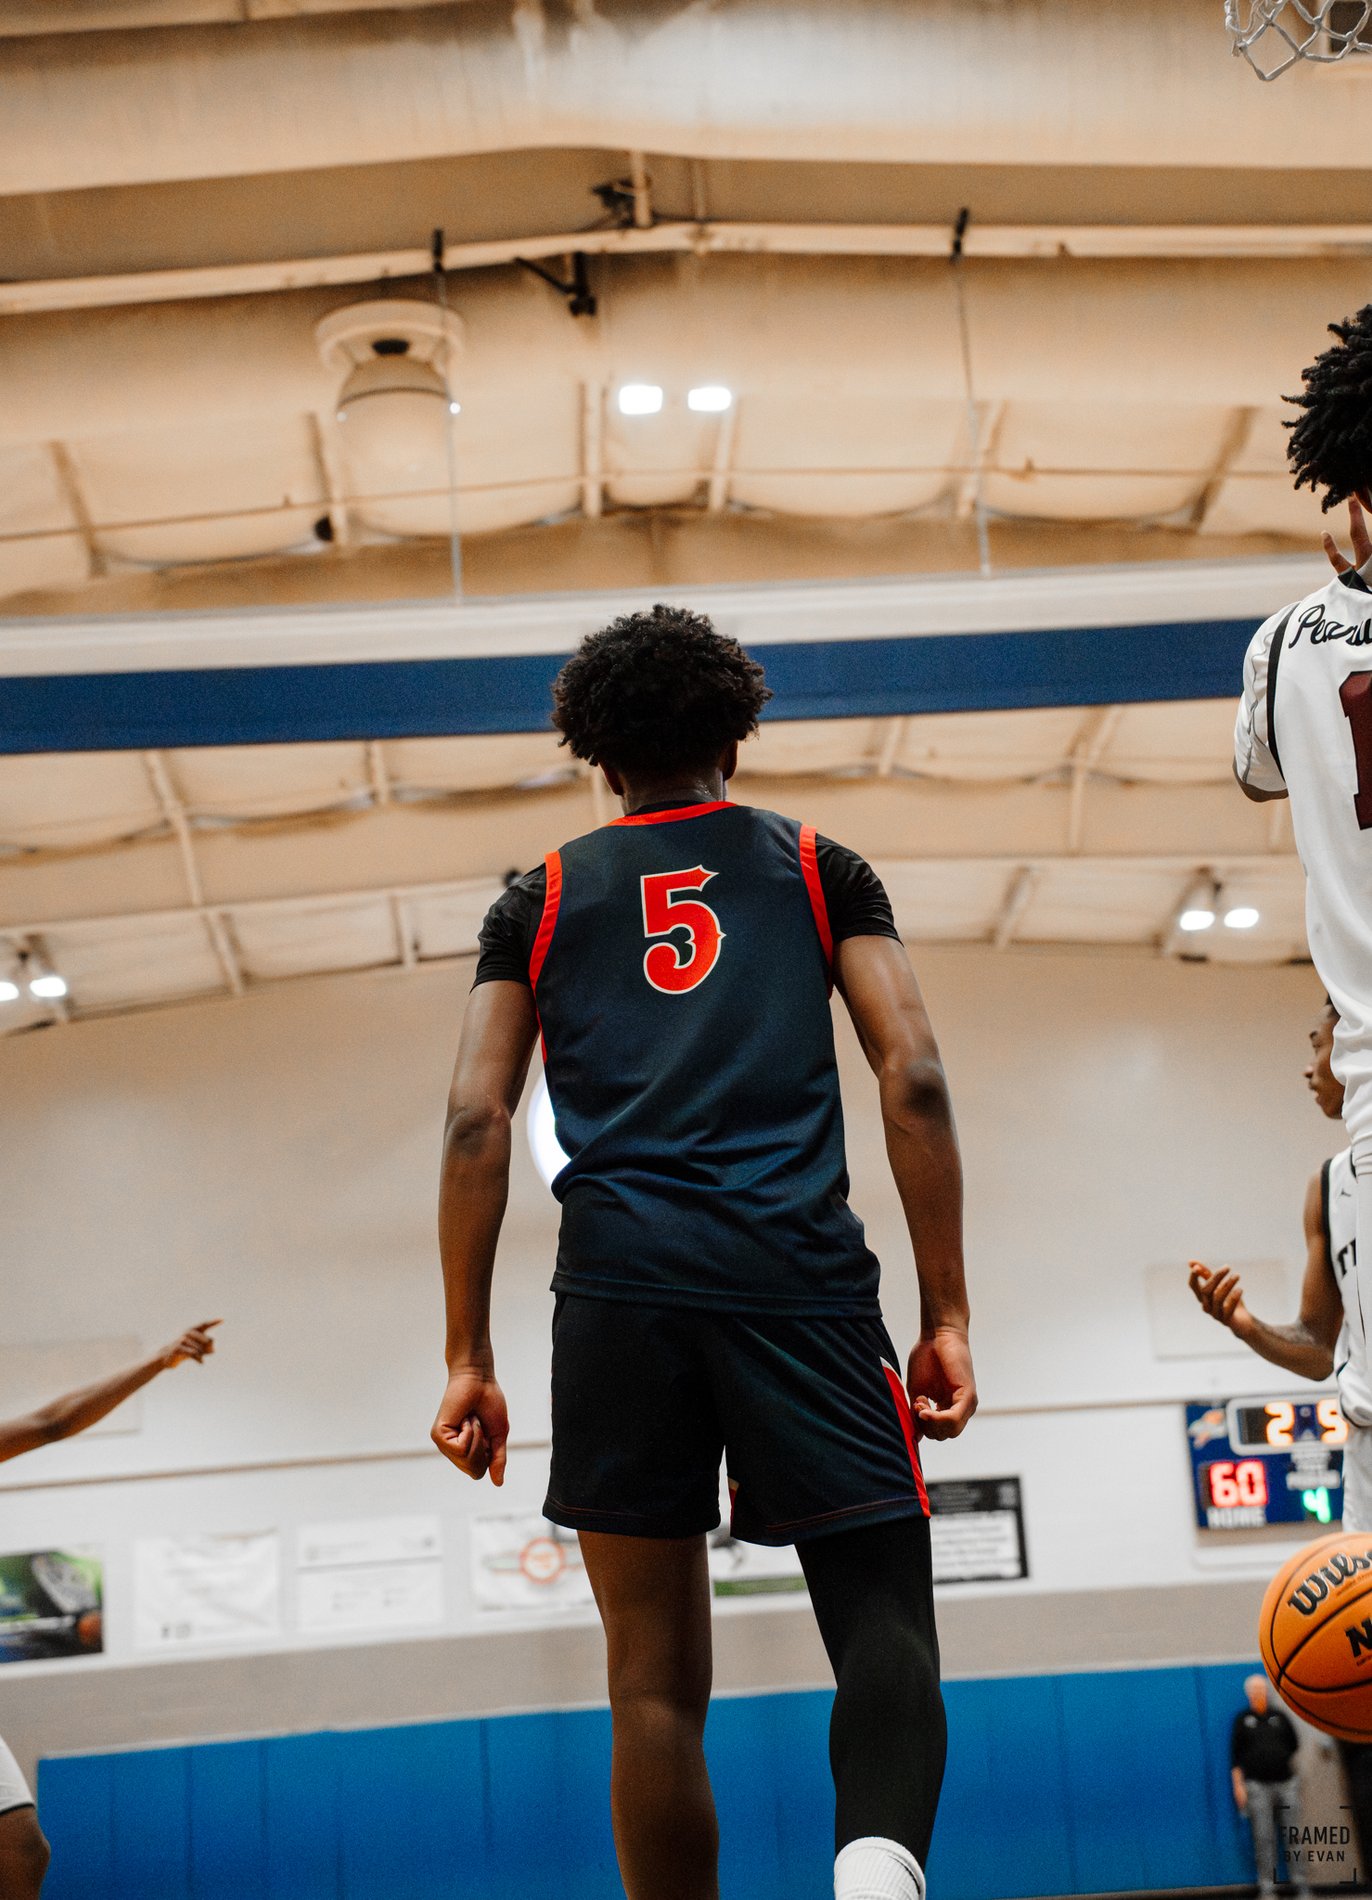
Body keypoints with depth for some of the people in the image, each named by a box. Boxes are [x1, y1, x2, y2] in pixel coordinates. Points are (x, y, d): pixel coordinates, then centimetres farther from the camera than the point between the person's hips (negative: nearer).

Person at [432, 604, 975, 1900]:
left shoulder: (541, 899, 19)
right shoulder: (819, 868, 16)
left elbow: (476, 1125, 8)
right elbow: (913, 1080, 4)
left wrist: (466, 1359, 8)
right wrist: (945, 1317, 5)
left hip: (620, 1283, 1)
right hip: (798, 1271, -1)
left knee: (656, 1679, 8)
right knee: (882, 1615, 0)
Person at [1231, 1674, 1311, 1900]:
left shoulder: (1280, 1716, 13)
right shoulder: (1243, 1720, 7)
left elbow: (1294, 1744, 19)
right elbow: (1235, 1754, 5)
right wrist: (1238, 1785, -1)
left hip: (1286, 1783, 2)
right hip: (1257, 1786, -2)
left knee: (1293, 1836, 0)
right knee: (1264, 1837, -7)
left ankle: (1299, 1881, 5)